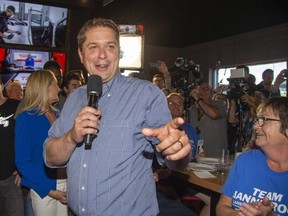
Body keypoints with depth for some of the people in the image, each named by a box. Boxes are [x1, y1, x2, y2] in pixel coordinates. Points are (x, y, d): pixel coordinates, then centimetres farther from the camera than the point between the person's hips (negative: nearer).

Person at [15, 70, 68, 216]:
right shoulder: (26, 118, -11)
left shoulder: (56, 115, 7)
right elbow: (22, 162, -13)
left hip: (65, 182, 6)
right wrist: (48, 190, -17)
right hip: (44, 188, -5)